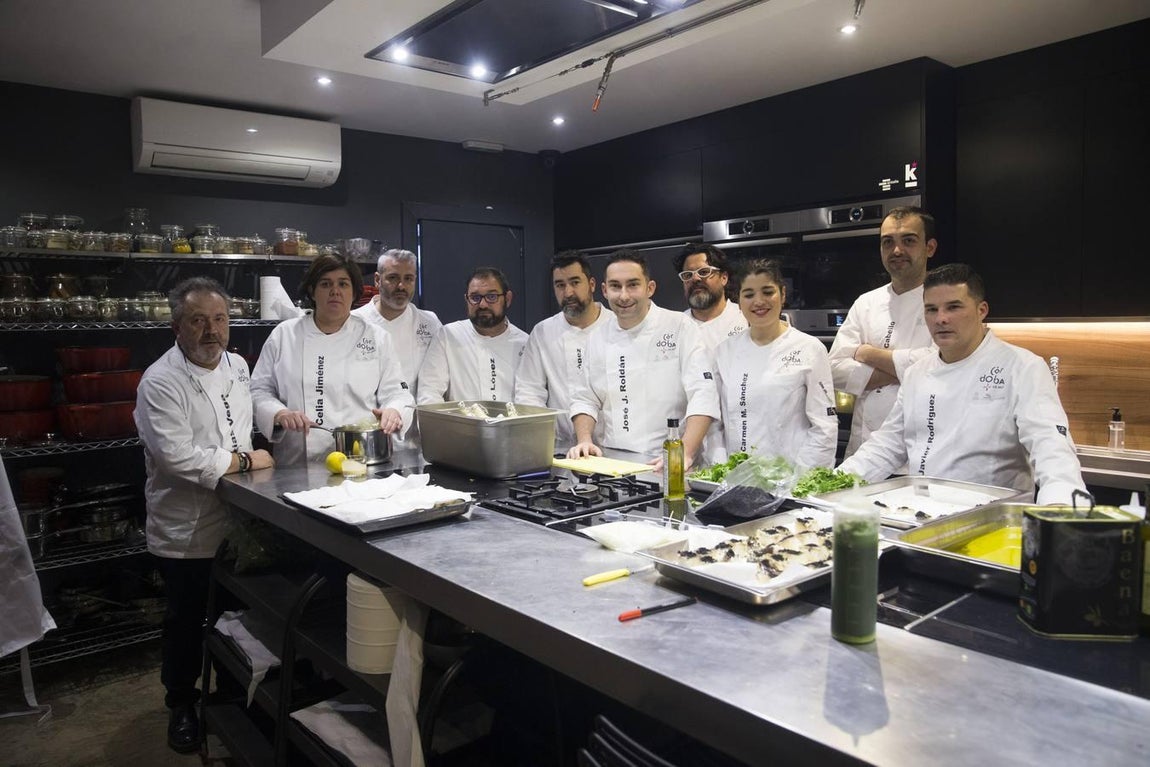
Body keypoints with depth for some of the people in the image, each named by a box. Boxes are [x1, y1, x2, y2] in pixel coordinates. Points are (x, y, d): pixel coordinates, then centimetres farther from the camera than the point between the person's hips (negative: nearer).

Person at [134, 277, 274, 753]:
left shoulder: (237, 366, 5)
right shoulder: (160, 382, -18)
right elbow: (177, 456, -27)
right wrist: (244, 461, -18)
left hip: (237, 522, 6)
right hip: (186, 531, -6)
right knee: (186, 623, 11)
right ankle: (181, 705, 34)